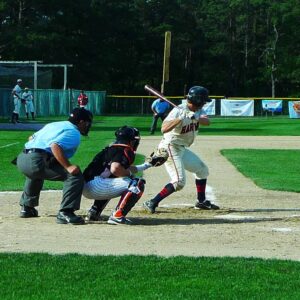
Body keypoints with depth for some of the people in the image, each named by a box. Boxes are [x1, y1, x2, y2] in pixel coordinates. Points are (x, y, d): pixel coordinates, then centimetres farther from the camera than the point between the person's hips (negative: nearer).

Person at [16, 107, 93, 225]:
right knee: (75, 175, -11)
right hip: (37, 162, -9)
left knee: (35, 174, 43)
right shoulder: (74, 132, -1)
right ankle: (65, 213, -19)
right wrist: (68, 166, -21)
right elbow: (55, 146, -19)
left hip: (21, 159, 9)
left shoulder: (53, 125, 27)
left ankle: (26, 207, 46)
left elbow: (32, 138, 33)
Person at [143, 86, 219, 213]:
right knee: (179, 181, -19)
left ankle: (201, 201, 31)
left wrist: (196, 118, -34)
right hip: (170, 148, -9)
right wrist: (181, 119, -41)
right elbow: (164, 129, -32)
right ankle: (151, 203, -18)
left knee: (202, 169, 17)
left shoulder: (197, 110, 3)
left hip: (182, 149, 9)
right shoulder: (179, 111, -21)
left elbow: (207, 121, -15)